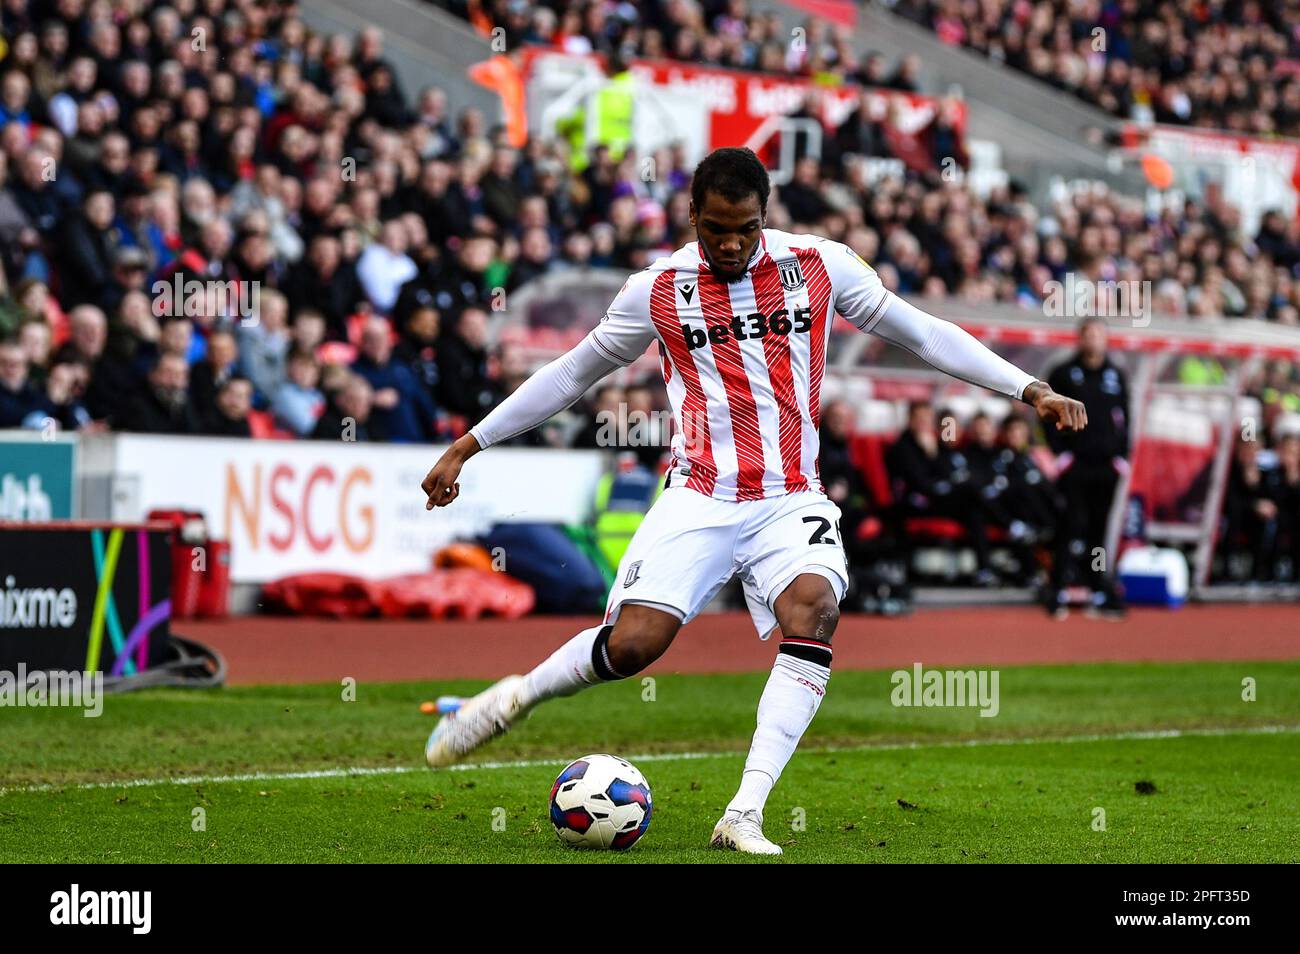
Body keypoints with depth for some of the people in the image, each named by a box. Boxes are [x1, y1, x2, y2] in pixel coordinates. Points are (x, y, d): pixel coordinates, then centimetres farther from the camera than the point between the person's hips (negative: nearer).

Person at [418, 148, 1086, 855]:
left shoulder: (821, 266, 4)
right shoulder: (657, 290, 3)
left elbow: (922, 334, 12)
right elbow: (572, 373, 15)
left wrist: (1029, 389, 6)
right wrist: (466, 447, 14)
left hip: (790, 500, 1)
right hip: (698, 497, -1)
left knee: (813, 608, -29)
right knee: (631, 644, -19)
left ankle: (744, 814, -29)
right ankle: (515, 697, 13)